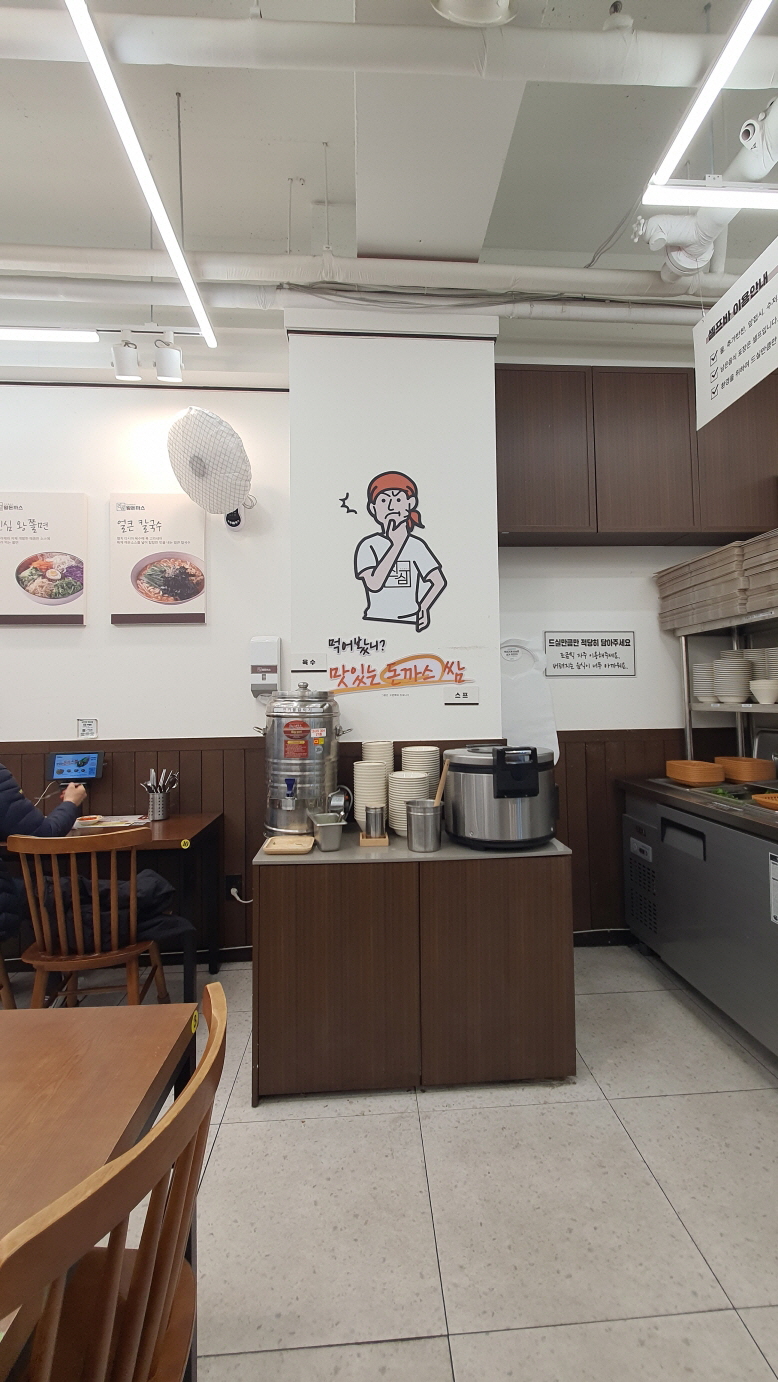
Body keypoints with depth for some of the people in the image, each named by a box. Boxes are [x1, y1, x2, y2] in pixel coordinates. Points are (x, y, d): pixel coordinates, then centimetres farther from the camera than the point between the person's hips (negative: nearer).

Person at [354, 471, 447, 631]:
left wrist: (423, 608, -9)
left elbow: (439, 582, 7)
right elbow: (374, 584, -18)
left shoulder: (416, 545, 3)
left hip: (410, 623, 1)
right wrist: (397, 544, -15)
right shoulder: (368, 545, -3)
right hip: (375, 623, -1)